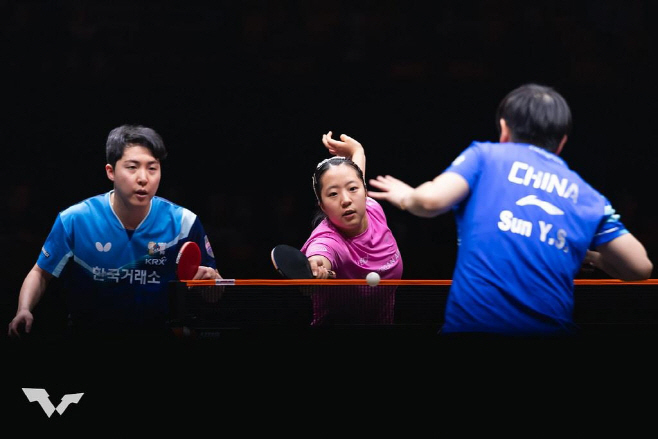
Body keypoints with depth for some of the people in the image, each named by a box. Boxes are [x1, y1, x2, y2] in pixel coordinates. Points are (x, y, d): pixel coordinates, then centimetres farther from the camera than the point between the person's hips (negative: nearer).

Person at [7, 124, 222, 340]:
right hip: (88, 333, -1)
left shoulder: (183, 223, -1)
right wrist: (24, 311, -8)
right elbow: (40, 274, 9)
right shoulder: (74, 221, -3)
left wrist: (210, 278, -16)